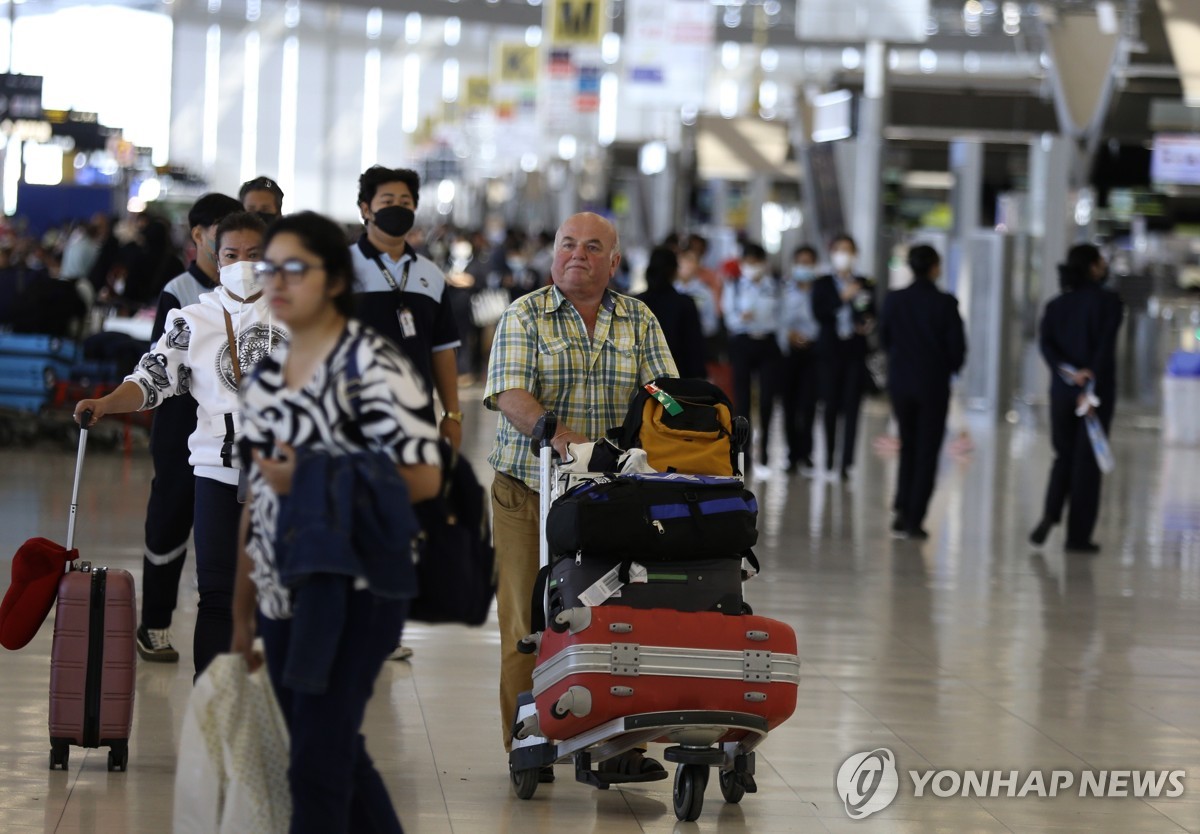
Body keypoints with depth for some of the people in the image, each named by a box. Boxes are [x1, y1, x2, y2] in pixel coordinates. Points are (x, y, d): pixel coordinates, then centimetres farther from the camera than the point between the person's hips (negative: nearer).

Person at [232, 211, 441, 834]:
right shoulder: (267, 373, 13)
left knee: (317, 765, -9)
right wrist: (242, 612, 16)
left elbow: (423, 477, -16)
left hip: (351, 592, -8)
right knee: (338, 759, 14)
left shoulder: (372, 363, -10)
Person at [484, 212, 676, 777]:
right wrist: (554, 430, -29)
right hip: (528, 491, -2)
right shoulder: (524, 317, 1)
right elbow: (508, 393, -12)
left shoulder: (638, 321, 11)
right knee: (528, 619, 0)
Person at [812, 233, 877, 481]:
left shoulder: (865, 285, 7)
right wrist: (842, 298, -17)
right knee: (832, 405, 4)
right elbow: (818, 313, -8)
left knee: (852, 406, -7)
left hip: (855, 351, 0)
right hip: (831, 349, 0)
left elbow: (871, 316, 8)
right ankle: (830, 458, 19)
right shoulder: (823, 284, 6)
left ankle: (846, 463, -11)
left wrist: (868, 325, -14)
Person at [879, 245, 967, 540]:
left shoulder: (894, 300, -5)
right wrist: (950, 367, 10)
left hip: (900, 382, 3)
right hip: (934, 384, -3)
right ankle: (914, 519, 2)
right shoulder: (945, 303, -13)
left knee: (908, 448, 18)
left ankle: (902, 511, 11)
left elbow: (884, 338, 4)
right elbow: (957, 346, -10)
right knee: (927, 451, 5)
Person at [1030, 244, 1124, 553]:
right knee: (1087, 461, 2)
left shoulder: (1056, 306, 8)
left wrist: (1068, 372, -16)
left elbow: (1046, 344, -7)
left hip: (1062, 390, 4)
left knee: (1064, 456, 16)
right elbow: (1105, 349, -15)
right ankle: (1078, 536, 2)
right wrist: (1092, 389, -17)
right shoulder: (1109, 302, -6)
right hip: (1097, 391, -4)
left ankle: (1050, 514, -7)